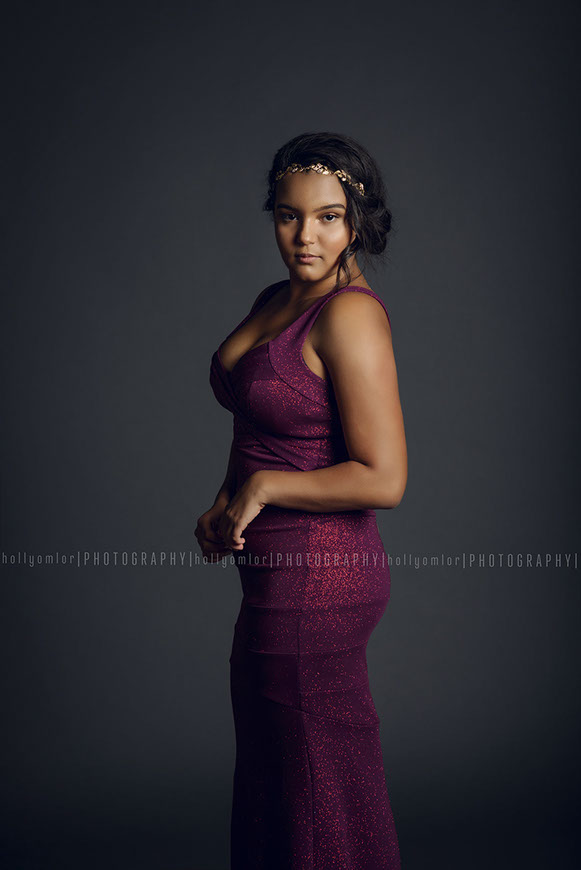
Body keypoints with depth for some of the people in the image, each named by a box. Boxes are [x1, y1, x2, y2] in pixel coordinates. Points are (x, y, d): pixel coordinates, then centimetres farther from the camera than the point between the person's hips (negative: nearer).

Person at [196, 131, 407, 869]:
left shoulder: (350, 316, -19)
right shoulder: (274, 302, 8)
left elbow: (383, 480, -23)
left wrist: (263, 487, -14)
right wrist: (224, 508, 7)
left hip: (315, 582, -9)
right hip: (279, 577, 9)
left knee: (319, 808, 6)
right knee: (267, 778, 23)